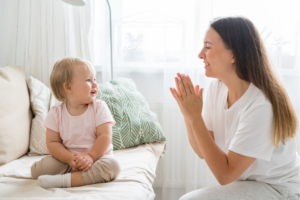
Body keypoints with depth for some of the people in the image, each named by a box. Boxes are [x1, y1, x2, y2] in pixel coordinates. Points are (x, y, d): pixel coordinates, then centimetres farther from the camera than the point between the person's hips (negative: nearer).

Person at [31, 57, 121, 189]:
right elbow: (52, 142, -5)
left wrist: (90, 156, -26)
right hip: (68, 159, 1)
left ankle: (63, 180, -31)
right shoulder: (56, 113, -3)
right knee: (37, 170, -18)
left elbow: (105, 136, -13)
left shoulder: (99, 108, -5)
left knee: (112, 166, -32)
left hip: (97, 156, 0)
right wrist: (69, 158, -22)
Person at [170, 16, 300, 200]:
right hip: (243, 182, 6)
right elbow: (203, 152, -1)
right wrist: (188, 115, -18)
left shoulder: (261, 105, -28)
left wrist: (195, 117, -27)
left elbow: (225, 174, -24)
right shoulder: (217, 87, -6)